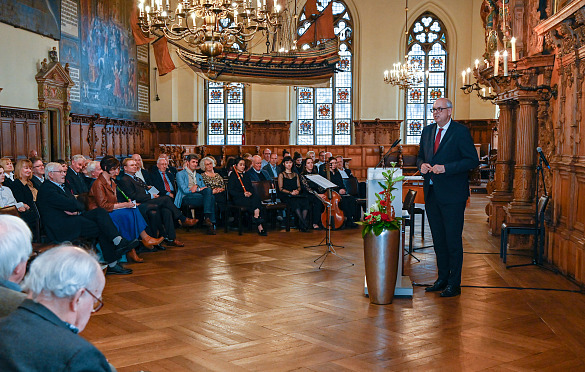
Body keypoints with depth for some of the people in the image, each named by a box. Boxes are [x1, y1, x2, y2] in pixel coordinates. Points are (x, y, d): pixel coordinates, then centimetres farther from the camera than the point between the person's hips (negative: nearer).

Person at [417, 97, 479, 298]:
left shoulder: (461, 131, -7)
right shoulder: (427, 131, 13)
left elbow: (472, 160, -11)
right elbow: (420, 156, 22)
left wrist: (446, 168, -19)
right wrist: (422, 165, -2)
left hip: (452, 194, -7)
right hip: (432, 192, 7)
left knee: (453, 240, -2)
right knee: (438, 238, 14)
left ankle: (454, 283, 7)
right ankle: (442, 278, 26)